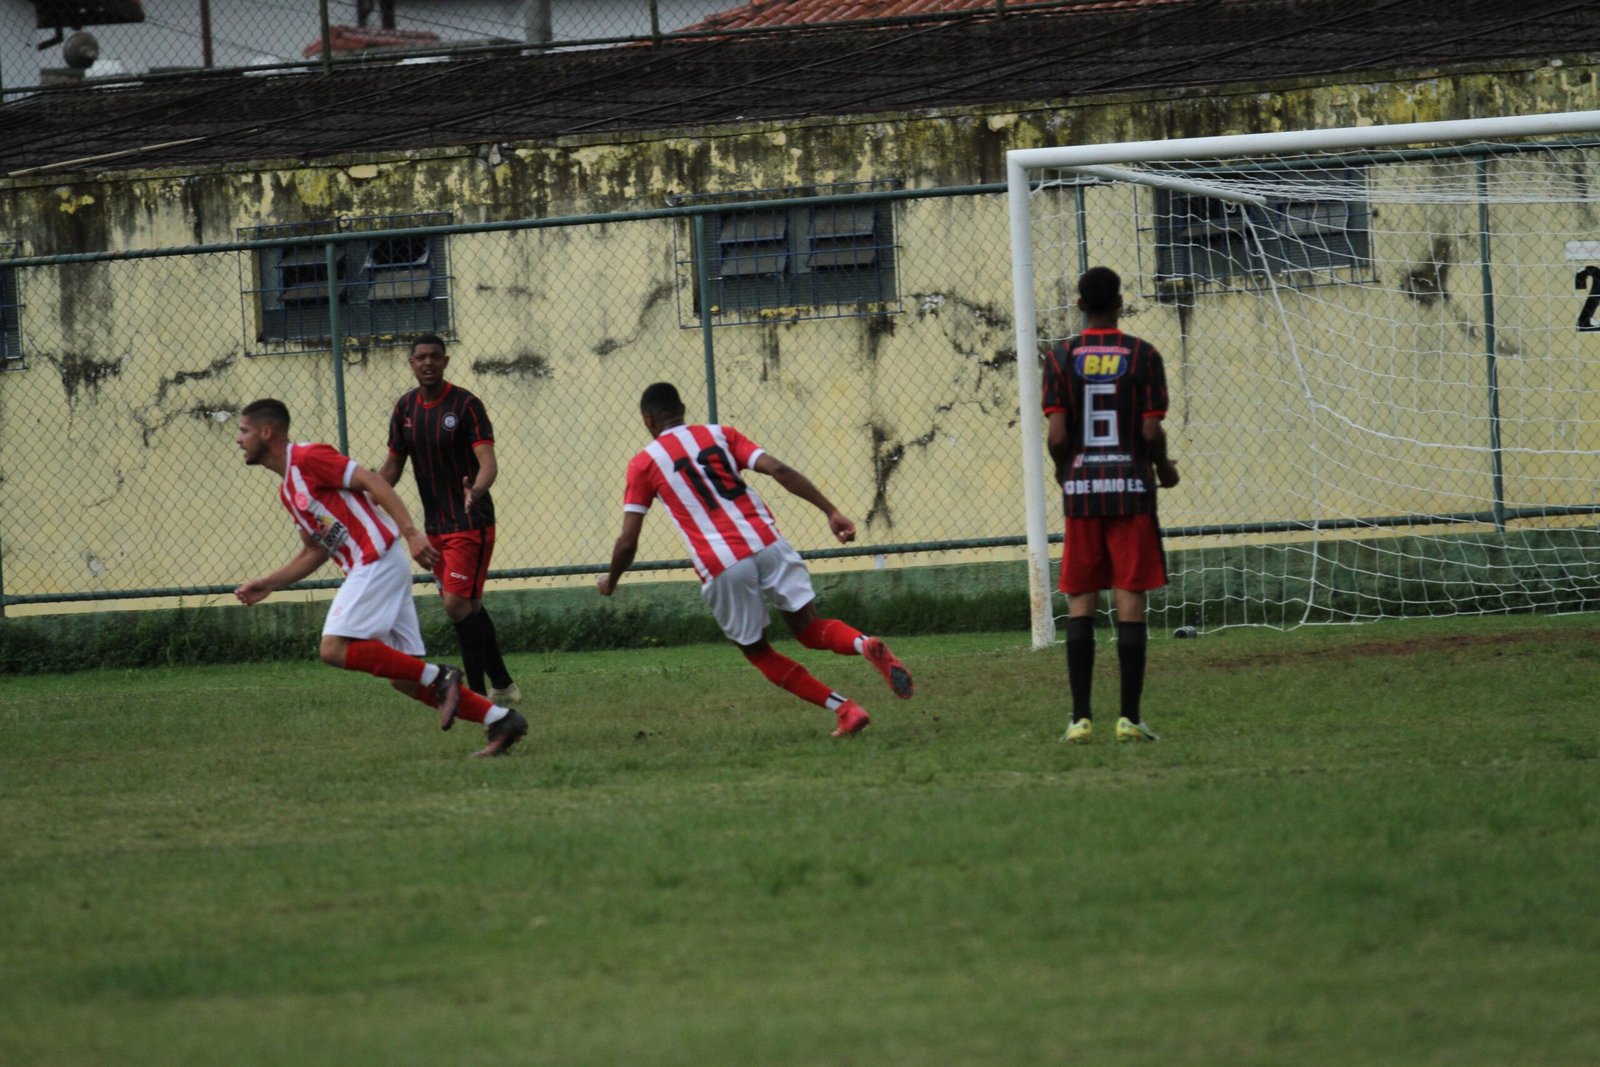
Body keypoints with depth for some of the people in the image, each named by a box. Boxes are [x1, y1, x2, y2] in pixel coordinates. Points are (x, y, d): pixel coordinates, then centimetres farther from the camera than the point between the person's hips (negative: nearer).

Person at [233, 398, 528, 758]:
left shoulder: (307, 457, -7)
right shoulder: (288, 490, 22)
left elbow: (372, 481, -14)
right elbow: (314, 551, 28)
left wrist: (410, 533, -22)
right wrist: (267, 584, 22)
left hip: (378, 561, -9)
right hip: (366, 569, 9)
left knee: (336, 648, -18)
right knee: (404, 677, 4)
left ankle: (438, 677, -13)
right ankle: (500, 719, 3)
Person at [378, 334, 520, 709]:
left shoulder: (465, 405, -12)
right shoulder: (405, 409, 6)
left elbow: (488, 462, -21)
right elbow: (393, 465, 15)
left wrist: (475, 491, -41)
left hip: (471, 522, -7)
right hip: (434, 524, 7)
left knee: (457, 604, -15)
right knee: (470, 607, 10)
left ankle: (478, 692, -8)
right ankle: (502, 685, 17)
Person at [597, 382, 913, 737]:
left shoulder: (643, 464, 9)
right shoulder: (720, 435, 16)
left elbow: (627, 543, 7)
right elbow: (778, 469, 2)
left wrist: (610, 581, 27)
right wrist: (832, 512, 0)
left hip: (721, 568, -3)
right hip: (767, 544, 3)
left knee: (757, 652, 16)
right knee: (808, 627, 13)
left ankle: (845, 709, 2)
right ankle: (866, 644, -22)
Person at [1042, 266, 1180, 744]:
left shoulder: (1061, 358, 0)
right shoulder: (1143, 356, -3)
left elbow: (1057, 435, -5)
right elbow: (1151, 431, -6)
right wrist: (1164, 468, 14)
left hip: (1081, 491, 1)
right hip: (1131, 487, -1)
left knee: (1079, 605, 5)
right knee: (1131, 604, 0)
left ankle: (1081, 717, 0)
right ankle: (1130, 717, -3)